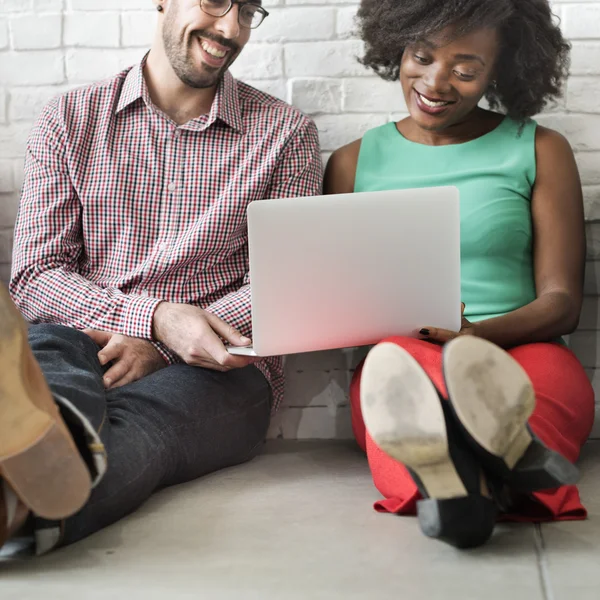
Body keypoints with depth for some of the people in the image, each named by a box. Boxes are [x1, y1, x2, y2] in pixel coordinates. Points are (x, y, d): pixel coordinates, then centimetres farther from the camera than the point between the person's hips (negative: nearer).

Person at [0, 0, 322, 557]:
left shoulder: (286, 134, 13)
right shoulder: (70, 120, 14)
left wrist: (158, 346, -12)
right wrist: (156, 316, -16)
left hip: (216, 371, -1)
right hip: (84, 347, 2)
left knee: (129, 423, -36)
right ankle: (46, 431, -70)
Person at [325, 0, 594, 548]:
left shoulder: (540, 150, 13)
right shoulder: (355, 162, 17)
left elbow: (562, 301, 6)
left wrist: (479, 334, -15)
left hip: (521, 354, 1)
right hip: (397, 353, 0)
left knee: (551, 373, -36)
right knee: (399, 362, -37)